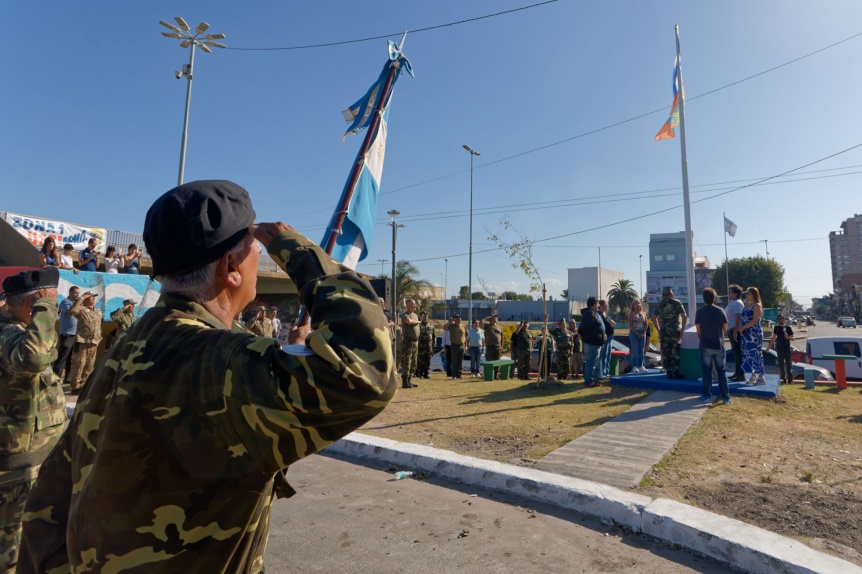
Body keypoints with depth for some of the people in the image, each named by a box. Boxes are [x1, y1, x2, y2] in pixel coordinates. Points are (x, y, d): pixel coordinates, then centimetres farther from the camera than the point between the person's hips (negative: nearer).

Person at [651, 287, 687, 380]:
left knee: (665, 352, 5)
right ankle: (675, 372, 1)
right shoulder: (677, 302, -2)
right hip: (675, 330, -3)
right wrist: (682, 330, -4)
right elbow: (684, 317, -8)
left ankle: (668, 372, 8)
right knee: (675, 352, 1)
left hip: (664, 331, 3)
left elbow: (654, 318, 7)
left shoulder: (659, 304, 6)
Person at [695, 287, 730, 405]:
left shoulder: (699, 311, -6)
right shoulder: (720, 310, -1)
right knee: (721, 371, 8)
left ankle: (707, 395, 9)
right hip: (719, 345, 2)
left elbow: (698, 330, -3)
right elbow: (725, 329, 5)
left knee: (707, 371, 5)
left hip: (705, 345, -2)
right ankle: (726, 397, 10)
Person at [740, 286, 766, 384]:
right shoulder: (746, 305, 15)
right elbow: (742, 318, 15)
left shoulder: (757, 306, -8)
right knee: (748, 354, 9)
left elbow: (755, 320, -16)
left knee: (755, 353, -8)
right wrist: (741, 328, 0)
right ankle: (753, 376, 17)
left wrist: (743, 327, -13)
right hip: (746, 333, 8)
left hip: (755, 333, -8)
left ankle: (761, 376, -3)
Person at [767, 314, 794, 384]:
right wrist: (769, 346, 14)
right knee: (781, 364, 5)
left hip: (787, 348, -3)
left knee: (788, 363, -3)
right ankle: (783, 378, 11)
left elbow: (792, 338, 1)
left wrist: (788, 337, -21)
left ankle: (790, 379, 1)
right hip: (779, 348, 3)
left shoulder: (788, 327, -1)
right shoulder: (776, 327, 7)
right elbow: (773, 338, 14)